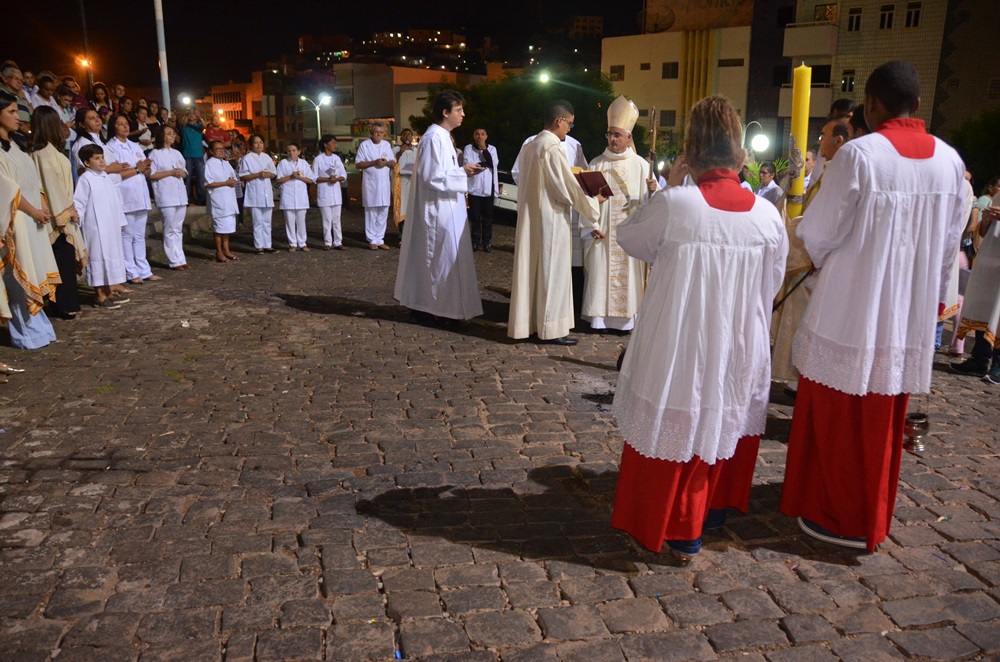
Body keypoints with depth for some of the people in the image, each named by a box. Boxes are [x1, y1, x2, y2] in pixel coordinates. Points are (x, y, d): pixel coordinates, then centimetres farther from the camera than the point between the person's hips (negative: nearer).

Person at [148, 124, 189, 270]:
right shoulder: (155, 154, -2)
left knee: (178, 230, 9)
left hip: (180, 195, 6)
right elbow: (151, 175, -9)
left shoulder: (177, 153, 17)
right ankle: (175, 261, -1)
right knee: (170, 230, -4)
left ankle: (180, 259, 13)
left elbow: (184, 172, 20)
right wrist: (171, 172, -14)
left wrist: (181, 172, -3)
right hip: (166, 196, -6)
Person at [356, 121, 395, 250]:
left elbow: (394, 162, 14)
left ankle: (380, 240, 11)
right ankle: (372, 240, 5)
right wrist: (374, 162, -16)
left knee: (383, 212, 4)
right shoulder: (364, 145, -1)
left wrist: (387, 162, -8)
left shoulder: (386, 145, 12)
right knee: (371, 213, 0)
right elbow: (358, 164, -5)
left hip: (384, 183, 4)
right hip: (370, 183, -4)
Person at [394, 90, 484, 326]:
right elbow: (433, 177, -22)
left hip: (445, 210, 10)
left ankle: (424, 306, 22)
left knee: (435, 259, 14)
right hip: (438, 211, -10)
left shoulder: (442, 137, 15)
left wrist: (463, 171, 6)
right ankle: (434, 309, 5)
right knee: (441, 258, -4)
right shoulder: (434, 138, -17)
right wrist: (462, 172, -14)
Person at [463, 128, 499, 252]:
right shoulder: (468, 148, 3)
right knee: (475, 216, 2)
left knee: (488, 216, 2)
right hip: (474, 187, -1)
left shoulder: (492, 149, 8)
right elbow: (467, 165, -10)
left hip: (488, 187, 1)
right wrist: (485, 164, -7)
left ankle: (487, 242, 8)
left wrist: (484, 149, -10)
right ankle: (475, 241, 9)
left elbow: (494, 163, -8)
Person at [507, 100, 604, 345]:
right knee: (552, 272, -1)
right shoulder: (554, 148, -17)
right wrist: (593, 201, -2)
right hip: (551, 219, -8)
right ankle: (551, 328, 5)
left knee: (531, 269, 12)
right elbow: (568, 189, -17)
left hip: (530, 217, 8)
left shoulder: (529, 147, 10)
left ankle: (527, 321, 19)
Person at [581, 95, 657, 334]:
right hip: (602, 232, 1)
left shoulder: (640, 165, 4)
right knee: (600, 272, 2)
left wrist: (652, 191, -22)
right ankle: (599, 317, 10)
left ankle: (626, 318, 11)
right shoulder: (596, 164, 6)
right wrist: (591, 227, -9)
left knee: (627, 274, 3)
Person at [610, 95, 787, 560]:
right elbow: (772, 283, 3)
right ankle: (716, 508, 42)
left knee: (677, 428, 13)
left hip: (679, 349, -3)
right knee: (727, 425, 24)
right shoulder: (767, 214, -8)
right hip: (741, 351, 4)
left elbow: (629, 238, 0)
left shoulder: (673, 204, -18)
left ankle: (679, 530, 22)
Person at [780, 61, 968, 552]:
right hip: (912, 312, 6)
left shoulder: (859, 153, -16)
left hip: (853, 307, -6)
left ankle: (840, 517, 19)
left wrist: (819, 254, 12)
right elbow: (950, 242, 9)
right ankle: (873, 516, 33)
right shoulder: (950, 160, 1)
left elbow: (819, 231, -11)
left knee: (840, 417, 8)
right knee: (885, 419, 18)